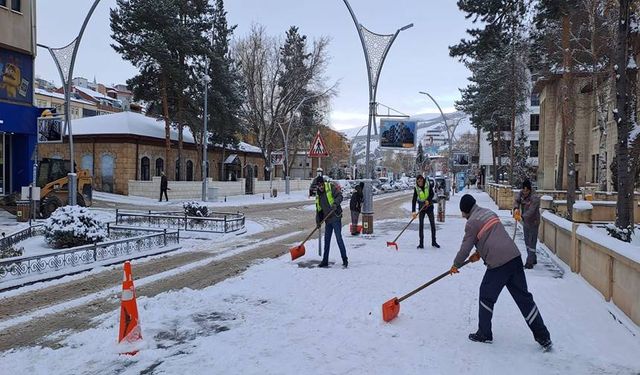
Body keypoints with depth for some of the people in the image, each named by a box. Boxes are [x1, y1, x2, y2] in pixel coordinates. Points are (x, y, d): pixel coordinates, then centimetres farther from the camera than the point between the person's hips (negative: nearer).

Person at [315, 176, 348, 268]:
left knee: (339, 238, -7)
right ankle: (325, 261, 21)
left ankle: (345, 260, 2)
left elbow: (340, 196, -12)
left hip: (336, 217, -7)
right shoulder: (318, 195, 15)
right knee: (326, 240, 12)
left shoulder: (331, 187, -4)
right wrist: (318, 221, 9)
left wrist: (335, 203, -29)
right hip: (327, 220, 7)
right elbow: (318, 209, 17)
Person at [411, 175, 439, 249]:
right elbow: (414, 200, -15)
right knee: (421, 225, -3)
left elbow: (432, 194, -7)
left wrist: (428, 200, -28)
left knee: (433, 224, 2)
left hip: (429, 206, 0)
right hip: (421, 207, 0)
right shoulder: (416, 188, -10)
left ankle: (434, 242, 15)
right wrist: (413, 211, -24)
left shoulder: (428, 185, -10)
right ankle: (421, 243, 2)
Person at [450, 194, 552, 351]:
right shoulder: (489, 212, 19)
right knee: (524, 297, 11)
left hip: (498, 263, -7)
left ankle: (484, 334, 20)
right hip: (514, 256, 7)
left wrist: (455, 265, 15)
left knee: (487, 297, 10)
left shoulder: (472, 223, -4)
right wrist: (479, 253, 27)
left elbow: (465, 248, 1)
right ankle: (543, 337, 13)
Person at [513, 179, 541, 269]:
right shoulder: (521, 193, -2)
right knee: (527, 241, 16)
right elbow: (516, 200, -12)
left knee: (532, 242, -7)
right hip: (525, 222, 8)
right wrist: (516, 208, -32)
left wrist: (522, 216, -42)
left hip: (533, 222, -8)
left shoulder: (535, 198, -24)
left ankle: (529, 262, -4)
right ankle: (533, 259, 31)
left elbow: (531, 211, -31)